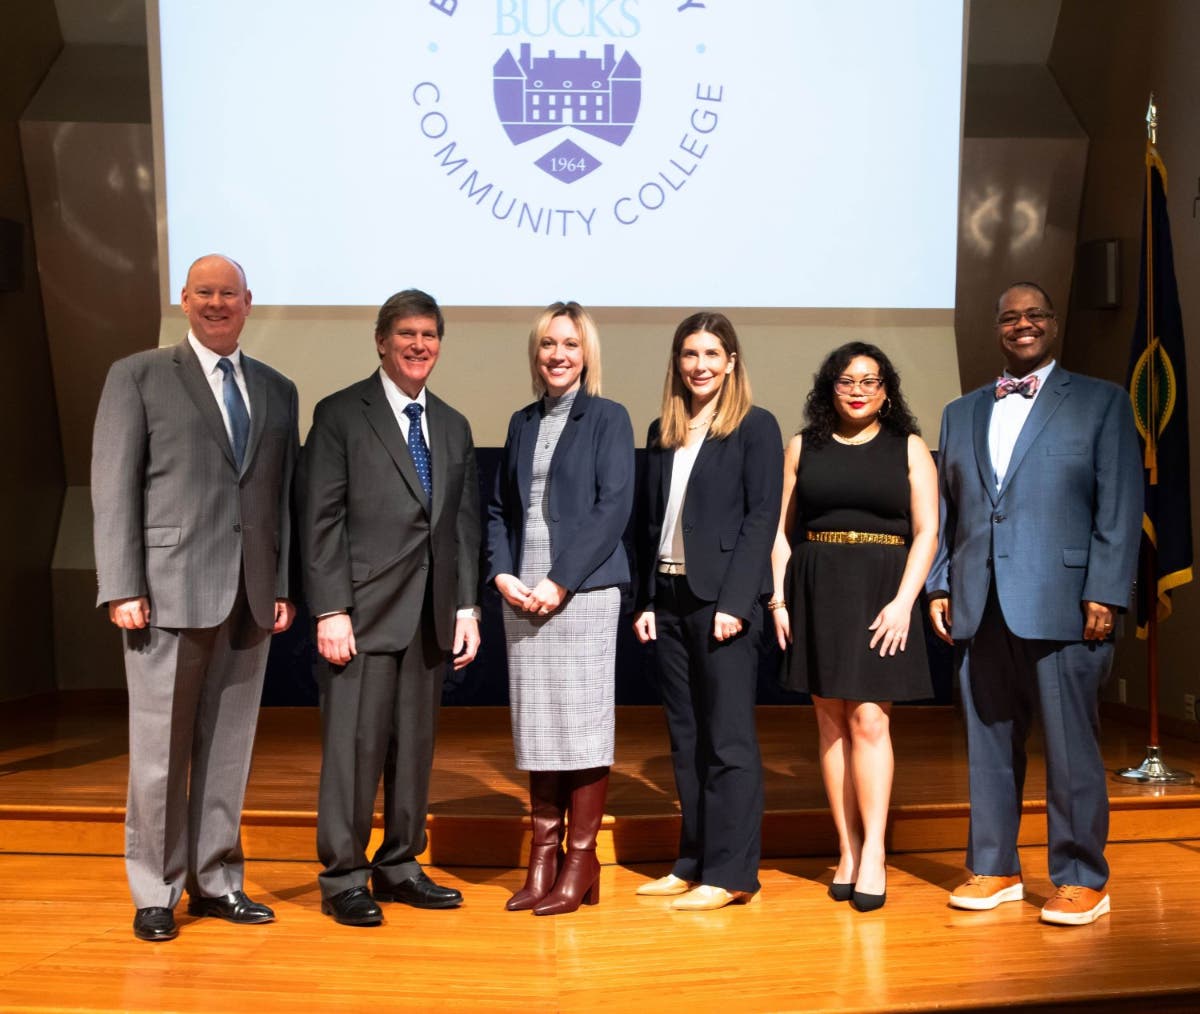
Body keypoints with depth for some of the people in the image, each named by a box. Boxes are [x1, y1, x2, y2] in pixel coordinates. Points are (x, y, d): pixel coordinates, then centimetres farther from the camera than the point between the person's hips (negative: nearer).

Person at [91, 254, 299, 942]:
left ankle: (217, 881, 21)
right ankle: (156, 893, 16)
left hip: (251, 597, 4)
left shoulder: (278, 390, 15)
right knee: (160, 749, 2)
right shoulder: (138, 376, 4)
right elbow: (114, 487, -2)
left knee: (230, 747, 9)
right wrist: (123, 587, -10)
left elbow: (285, 495, 13)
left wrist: (286, 586, 6)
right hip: (171, 590, -3)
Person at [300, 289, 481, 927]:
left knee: (416, 745, 10)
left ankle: (400, 867, 22)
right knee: (354, 744, -2)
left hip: (431, 614, 5)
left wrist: (467, 606, 7)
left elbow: (465, 525, 15)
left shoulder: (453, 427, 16)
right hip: (364, 610, -5)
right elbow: (321, 521, -6)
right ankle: (344, 879, 9)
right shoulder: (341, 415, -1)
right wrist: (331, 610, -13)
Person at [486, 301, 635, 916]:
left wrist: (561, 582, -14)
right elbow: (499, 508, 15)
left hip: (582, 591, -5)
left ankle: (581, 863, 8)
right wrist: (502, 574, -2)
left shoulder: (608, 418, 1)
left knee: (582, 723, -2)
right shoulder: (522, 423, 16)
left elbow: (614, 507, -8)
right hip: (522, 596, 5)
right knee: (535, 726, 7)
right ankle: (543, 857, 15)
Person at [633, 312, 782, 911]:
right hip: (669, 599, 6)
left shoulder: (755, 427, -2)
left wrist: (734, 602, -16)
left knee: (729, 739, -3)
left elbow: (762, 519, -8)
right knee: (685, 738, 10)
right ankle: (694, 862, 19)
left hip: (722, 598, -6)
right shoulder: (661, 434, 15)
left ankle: (732, 873, 4)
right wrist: (645, 600, 7)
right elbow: (650, 523, 15)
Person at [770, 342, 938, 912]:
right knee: (831, 722, 3)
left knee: (868, 719, -8)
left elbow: (926, 531, 0)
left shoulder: (908, 448, 7)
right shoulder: (804, 446, 11)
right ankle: (847, 851, 9)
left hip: (880, 594, -2)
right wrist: (778, 598, -1)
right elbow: (782, 529, 9)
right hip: (817, 592, 2)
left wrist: (903, 601, -11)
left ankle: (874, 854, -3)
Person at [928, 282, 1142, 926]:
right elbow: (943, 510, 16)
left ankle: (1081, 878, 13)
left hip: (1060, 605, -4)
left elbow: (1120, 506, -1)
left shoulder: (1101, 402, 6)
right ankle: (995, 867, 21)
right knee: (988, 744, 10)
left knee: (1070, 747, 1)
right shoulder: (960, 414, 17)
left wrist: (1105, 594, -10)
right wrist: (938, 586, 7)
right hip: (978, 607, 4)